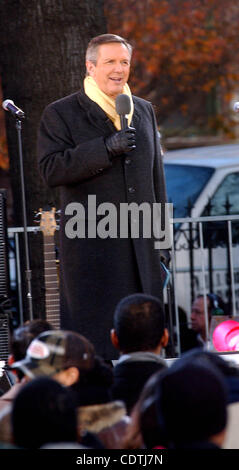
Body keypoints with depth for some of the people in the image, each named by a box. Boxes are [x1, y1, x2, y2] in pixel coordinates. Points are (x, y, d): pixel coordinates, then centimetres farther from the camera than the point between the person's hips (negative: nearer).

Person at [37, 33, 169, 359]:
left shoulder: (144, 111, 17)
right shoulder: (60, 114, 0)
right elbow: (51, 170, -13)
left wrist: (161, 236, 16)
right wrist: (106, 148, -21)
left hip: (141, 246, 5)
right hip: (90, 245, -5)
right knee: (93, 343, -6)